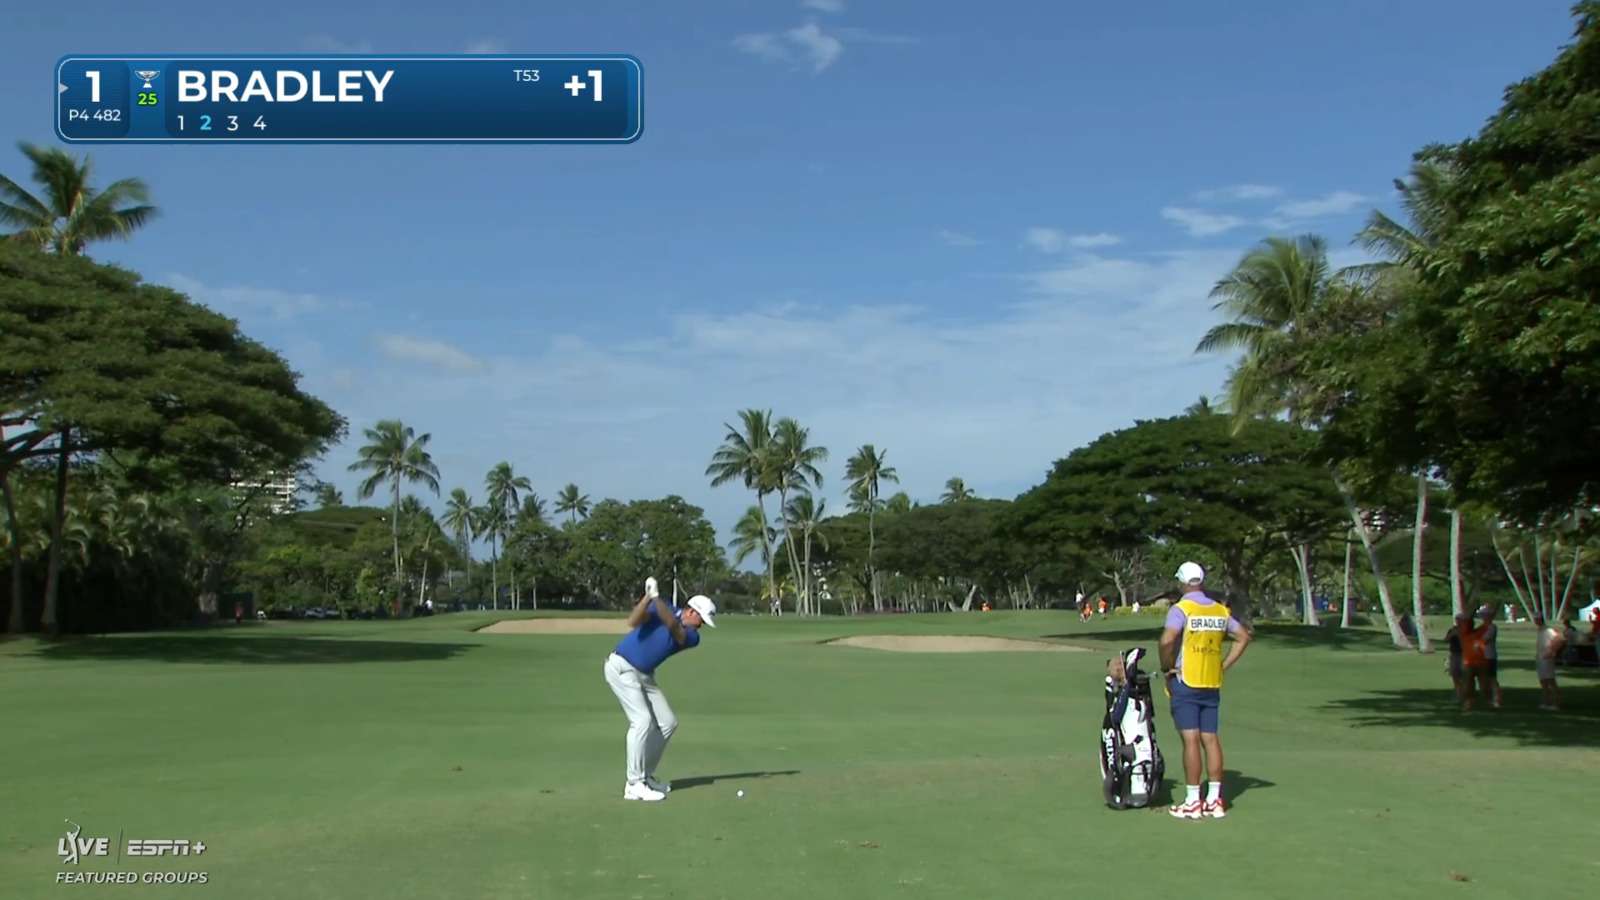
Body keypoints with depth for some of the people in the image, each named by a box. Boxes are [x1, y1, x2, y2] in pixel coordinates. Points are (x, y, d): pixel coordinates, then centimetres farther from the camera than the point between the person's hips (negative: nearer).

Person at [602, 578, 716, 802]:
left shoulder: (692, 637, -2)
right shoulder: (663, 608, -8)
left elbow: (673, 627, -24)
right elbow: (633, 622, -23)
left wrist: (657, 597, -35)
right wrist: (648, 596, -36)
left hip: (644, 676, 7)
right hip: (622, 668, -7)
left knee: (668, 723, 4)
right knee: (643, 720, -19)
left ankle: (645, 776, 16)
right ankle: (635, 785, -17)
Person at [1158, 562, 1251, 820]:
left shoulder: (1181, 609, -10)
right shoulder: (1220, 610, 9)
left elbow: (1167, 639, -25)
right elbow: (1244, 636, 14)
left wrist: (1166, 666, -9)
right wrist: (1224, 666, 13)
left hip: (1186, 682, -6)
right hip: (1212, 684, 6)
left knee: (1191, 740, -5)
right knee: (1210, 738, 9)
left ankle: (1193, 802, -2)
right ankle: (1215, 800, 12)